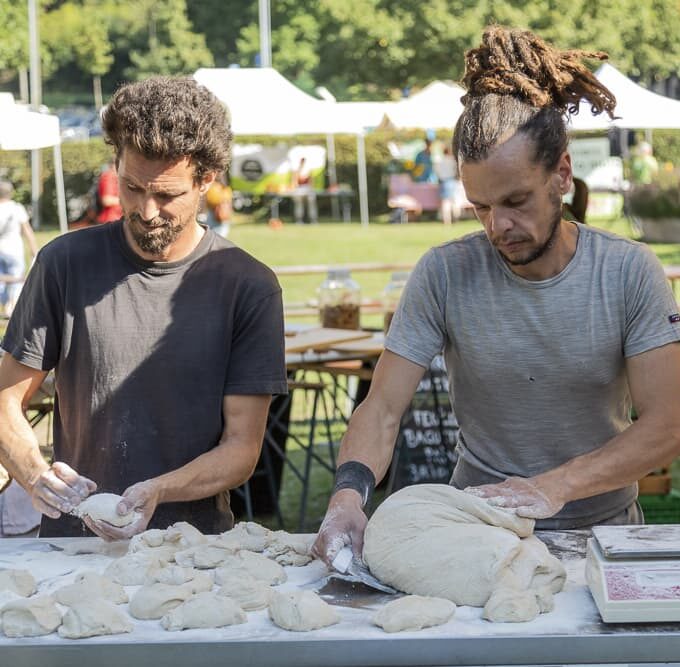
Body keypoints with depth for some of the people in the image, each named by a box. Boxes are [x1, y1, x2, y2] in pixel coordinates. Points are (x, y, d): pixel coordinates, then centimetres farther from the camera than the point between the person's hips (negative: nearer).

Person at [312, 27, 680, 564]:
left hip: (603, 525, 0)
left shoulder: (630, 272, -6)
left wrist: (555, 486, -24)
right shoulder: (444, 275, -6)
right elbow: (383, 408, -7)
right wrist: (349, 493, -27)